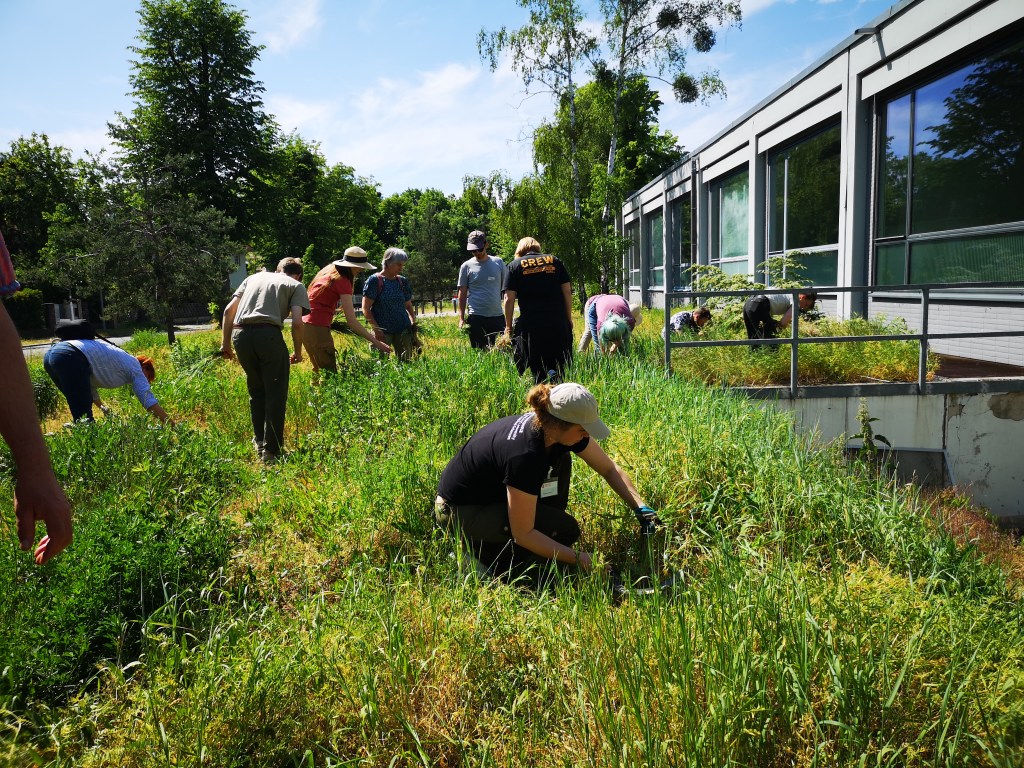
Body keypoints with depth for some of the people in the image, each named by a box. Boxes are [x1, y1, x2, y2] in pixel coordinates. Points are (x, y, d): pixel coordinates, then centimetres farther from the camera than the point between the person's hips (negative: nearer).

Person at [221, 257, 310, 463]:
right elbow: (297, 322, 0)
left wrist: (226, 343, 22)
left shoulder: (255, 277, 28)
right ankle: (271, 450, 4)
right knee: (276, 393, 4)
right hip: (268, 333, -5)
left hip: (240, 334, 5)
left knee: (257, 390, 21)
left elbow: (229, 310, 19)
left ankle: (259, 442, 28)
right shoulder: (296, 285, 15)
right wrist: (298, 351, 12)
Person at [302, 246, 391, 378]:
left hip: (305, 324, 9)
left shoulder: (329, 271, 13)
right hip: (317, 329, -9)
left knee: (319, 372, 18)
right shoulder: (342, 281, -13)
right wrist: (375, 341, -19)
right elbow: (351, 321, -19)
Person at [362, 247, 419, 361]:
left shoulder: (403, 281, 11)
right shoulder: (375, 280, -4)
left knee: (406, 360, 3)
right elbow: (366, 308, -6)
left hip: (403, 330, 4)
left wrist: (413, 323, 3)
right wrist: (376, 329, -13)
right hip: (382, 331, -4)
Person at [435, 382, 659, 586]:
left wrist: (641, 508, -9)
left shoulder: (551, 428, -12)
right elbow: (523, 534, -27)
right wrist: (577, 557, -21)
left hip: (495, 490, 9)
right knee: (565, 529, -18)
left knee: (561, 460, -3)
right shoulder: (524, 455, -35)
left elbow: (610, 470, 1)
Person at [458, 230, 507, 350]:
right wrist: (461, 318, 0)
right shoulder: (466, 266, 3)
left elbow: (507, 289, 10)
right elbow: (462, 293, 6)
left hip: (497, 316, 2)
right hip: (476, 317, -1)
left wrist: (509, 316, 2)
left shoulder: (499, 263, 6)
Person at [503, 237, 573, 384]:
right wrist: (569, 319, 14)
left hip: (531, 325, -1)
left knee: (538, 371, 4)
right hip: (558, 323, 1)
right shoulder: (555, 261, 12)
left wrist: (508, 326, 6)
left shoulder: (515, 265, 7)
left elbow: (509, 299, 0)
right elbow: (567, 291, 7)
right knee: (562, 367, 8)